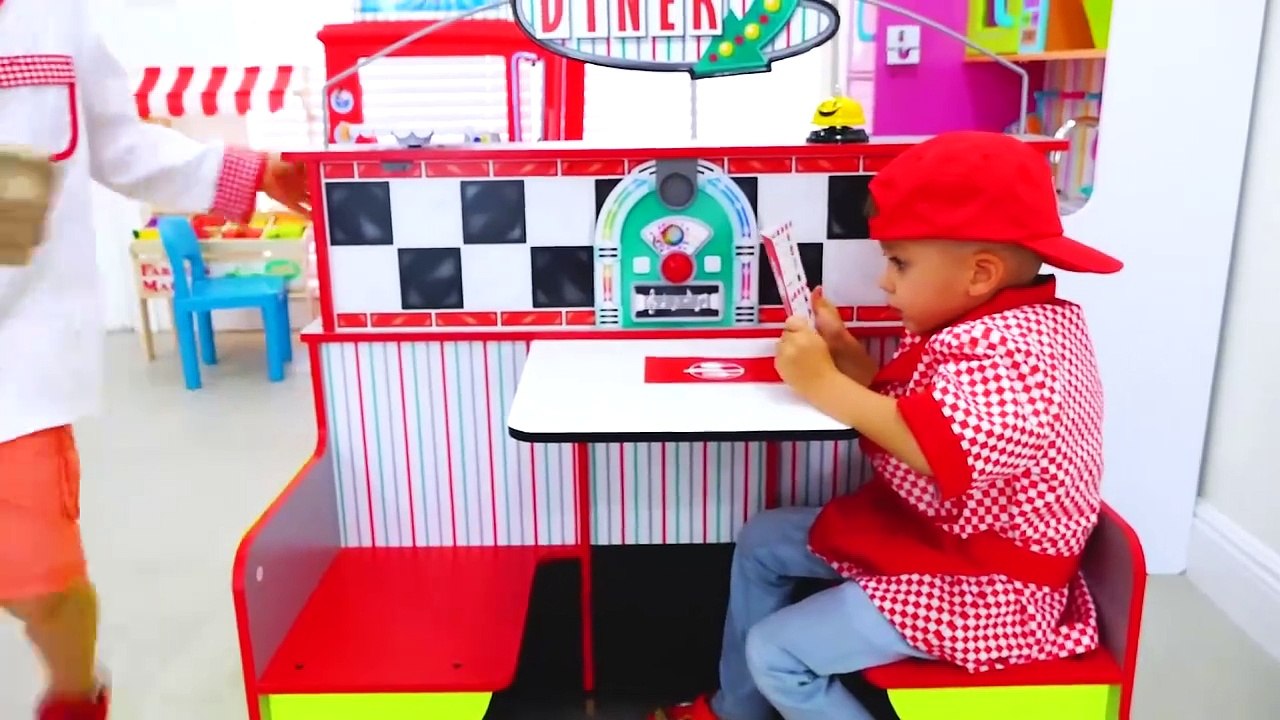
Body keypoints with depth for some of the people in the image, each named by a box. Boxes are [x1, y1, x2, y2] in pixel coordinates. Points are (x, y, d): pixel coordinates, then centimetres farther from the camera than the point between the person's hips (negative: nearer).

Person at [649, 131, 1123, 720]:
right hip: (919, 533, 11)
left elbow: (938, 448, -42)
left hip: (978, 584, -11)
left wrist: (825, 384, -34)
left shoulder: (1011, 347, -28)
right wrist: (842, 347, -3)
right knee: (761, 541, 16)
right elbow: (903, 404, 9)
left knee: (776, 653, -12)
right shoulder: (984, 326, 6)